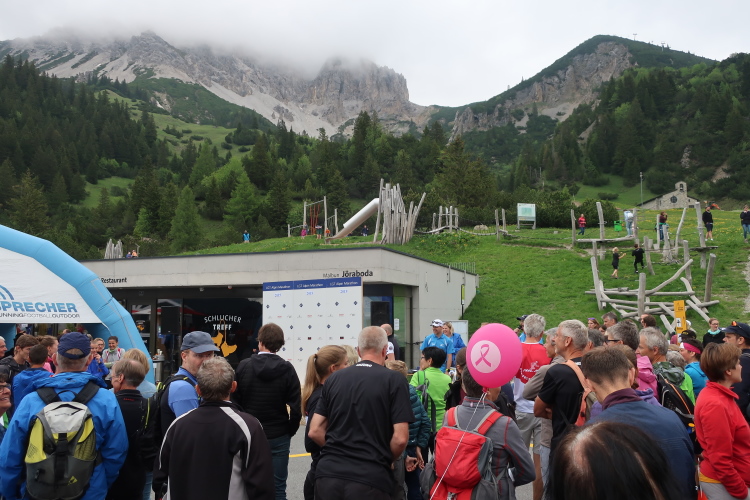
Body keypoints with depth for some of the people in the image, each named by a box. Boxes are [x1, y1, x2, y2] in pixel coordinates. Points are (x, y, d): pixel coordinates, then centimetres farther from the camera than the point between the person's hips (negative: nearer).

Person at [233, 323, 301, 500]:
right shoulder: (287, 369, -8)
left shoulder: (243, 366, -6)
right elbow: (296, 407, -10)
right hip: (278, 438, -1)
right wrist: (290, 431, 6)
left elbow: (235, 402, -5)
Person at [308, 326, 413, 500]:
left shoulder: (334, 379, 7)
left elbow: (314, 431, 6)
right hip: (370, 479, -3)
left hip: (328, 474, 4)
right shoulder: (394, 380, -4)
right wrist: (386, 461, 9)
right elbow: (400, 438, -10)